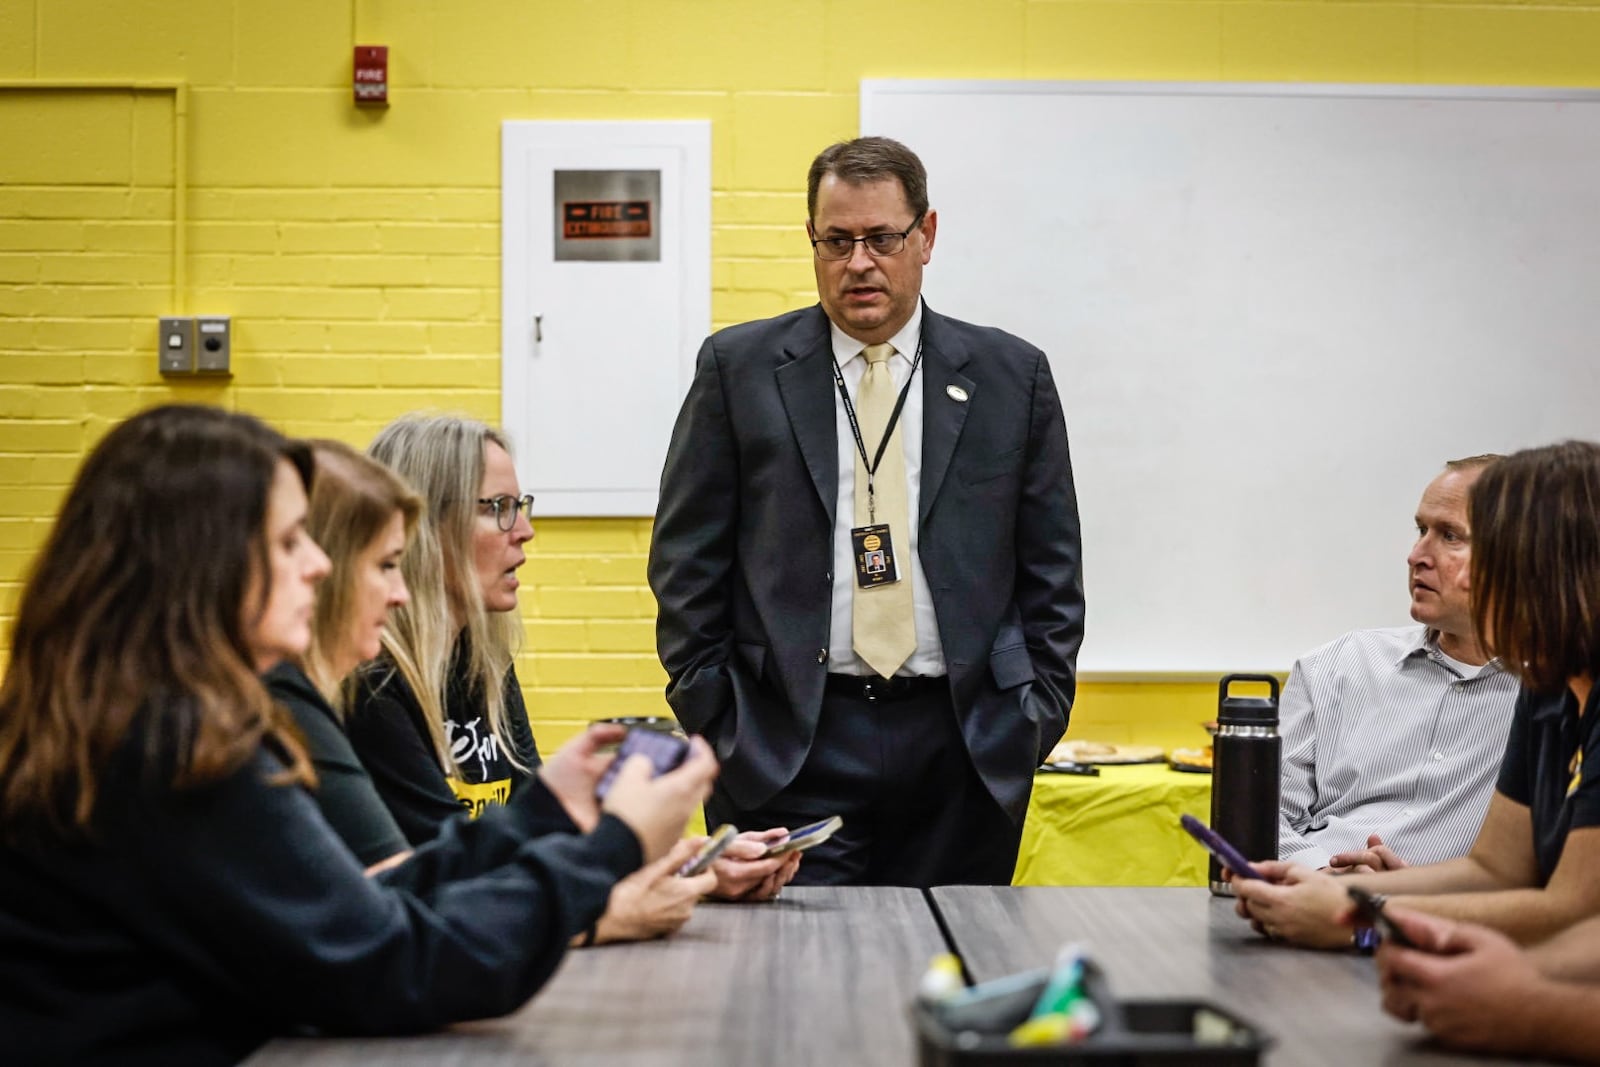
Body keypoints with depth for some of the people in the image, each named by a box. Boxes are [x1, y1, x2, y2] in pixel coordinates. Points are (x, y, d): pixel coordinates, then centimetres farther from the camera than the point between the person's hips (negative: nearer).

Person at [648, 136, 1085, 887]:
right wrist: (712, 719, -2)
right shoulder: (738, 368, 5)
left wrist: (1036, 718, 3)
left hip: (965, 748, 1)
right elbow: (686, 562, 4)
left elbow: (1051, 571, 10)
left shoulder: (1012, 376, 8)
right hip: (788, 747, -1)